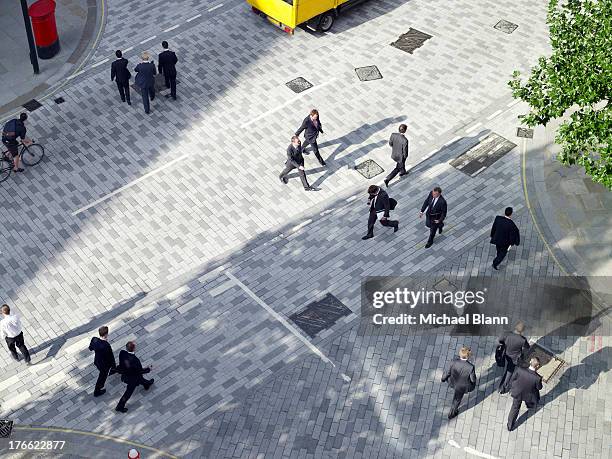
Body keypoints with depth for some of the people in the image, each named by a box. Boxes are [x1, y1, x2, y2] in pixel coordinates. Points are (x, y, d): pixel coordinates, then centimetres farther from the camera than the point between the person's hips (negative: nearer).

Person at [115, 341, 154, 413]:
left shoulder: (122, 352, -27)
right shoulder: (134, 360, -43)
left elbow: (121, 362, -6)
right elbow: (140, 371, -27)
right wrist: (148, 369, -12)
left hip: (124, 374, 6)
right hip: (132, 379, -6)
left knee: (140, 379, 35)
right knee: (129, 392, 18)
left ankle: (147, 384, 66)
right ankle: (120, 407, 35)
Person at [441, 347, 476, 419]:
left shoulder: (453, 362, -31)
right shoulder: (470, 367, -38)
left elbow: (448, 373, -14)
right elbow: (473, 379, -21)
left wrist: (443, 378, 8)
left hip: (453, 382, 3)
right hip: (462, 386, -3)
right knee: (457, 399, 24)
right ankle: (451, 414, 47)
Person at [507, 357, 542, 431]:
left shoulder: (519, 370, -33)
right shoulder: (537, 378, -38)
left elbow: (513, 379, -14)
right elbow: (539, 388, -16)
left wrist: (512, 387, 7)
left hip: (517, 392, 1)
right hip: (529, 395, -1)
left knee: (515, 408, 24)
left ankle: (510, 426, 37)